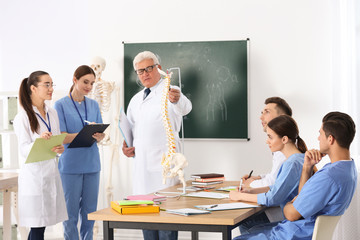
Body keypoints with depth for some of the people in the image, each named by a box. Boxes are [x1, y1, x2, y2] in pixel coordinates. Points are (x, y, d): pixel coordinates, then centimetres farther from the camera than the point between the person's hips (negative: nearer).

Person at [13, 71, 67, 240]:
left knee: (39, 225, 7)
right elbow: (24, 149, -11)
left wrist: (60, 148, -10)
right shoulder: (23, 117, -6)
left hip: (51, 174, 6)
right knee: (37, 226, -7)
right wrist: (40, 141, -30)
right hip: (34, 174, -6)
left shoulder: (52, 113, 13)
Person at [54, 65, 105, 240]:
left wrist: (98, 136, -15)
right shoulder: (61, 105, -3)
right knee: (71, 212, -2)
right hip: (70, 164, -5)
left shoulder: (93, 105, 12)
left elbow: (100, 136, 10)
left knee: (89, 211, 8)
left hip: (92, 164, 5)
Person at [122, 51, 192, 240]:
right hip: (141, 161, 7)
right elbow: (130, 126, 28)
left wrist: (177, 100, -51)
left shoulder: (169, 92, -5)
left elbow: (184, 108, -27)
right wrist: (126, 146, 8)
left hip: (163, 161, -7)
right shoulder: (136, 99, 17)